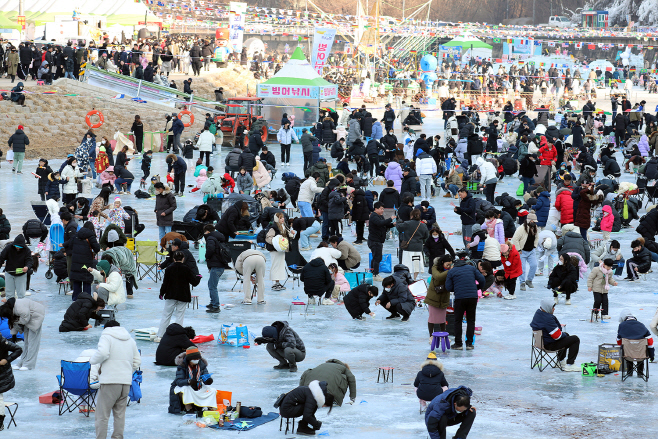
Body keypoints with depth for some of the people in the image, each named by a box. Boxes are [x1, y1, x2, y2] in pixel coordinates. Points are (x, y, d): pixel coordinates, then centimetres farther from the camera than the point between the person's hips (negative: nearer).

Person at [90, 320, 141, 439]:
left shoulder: (106, 336, 1)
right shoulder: (130, 339, 20)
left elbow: (103, 353, -17)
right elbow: (137, 361, 19)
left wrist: (93, 360, 0)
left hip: (110, 381, -6)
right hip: (126, 382, 6)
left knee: (102, 414, 0)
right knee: (120, 413, 13)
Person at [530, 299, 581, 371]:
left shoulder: (538, 313, 2)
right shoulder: (547, 318, -30)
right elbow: (557, 335, -26)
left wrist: (560, 326, 9)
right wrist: (564, 334, -6)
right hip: (549, 345, -11)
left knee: (566, 334, 35)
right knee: (575, 339, -5)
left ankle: (561, 361, 43)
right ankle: (569, 365, -1)